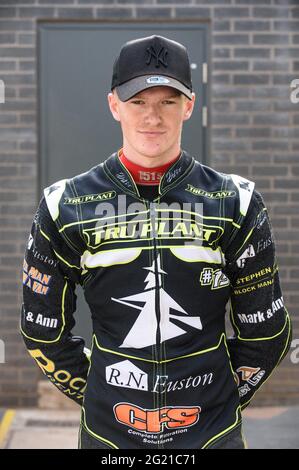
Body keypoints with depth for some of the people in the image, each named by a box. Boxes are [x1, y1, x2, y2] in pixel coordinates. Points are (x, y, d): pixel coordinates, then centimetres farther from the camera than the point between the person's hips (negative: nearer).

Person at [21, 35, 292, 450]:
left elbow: (265, 331, 3)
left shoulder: (236, 204, -4)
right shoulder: (66, 206, -4)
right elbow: (44, 330, 3)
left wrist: (221, 400, 4)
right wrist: (100, 395, 3)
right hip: (108, 432, 0)